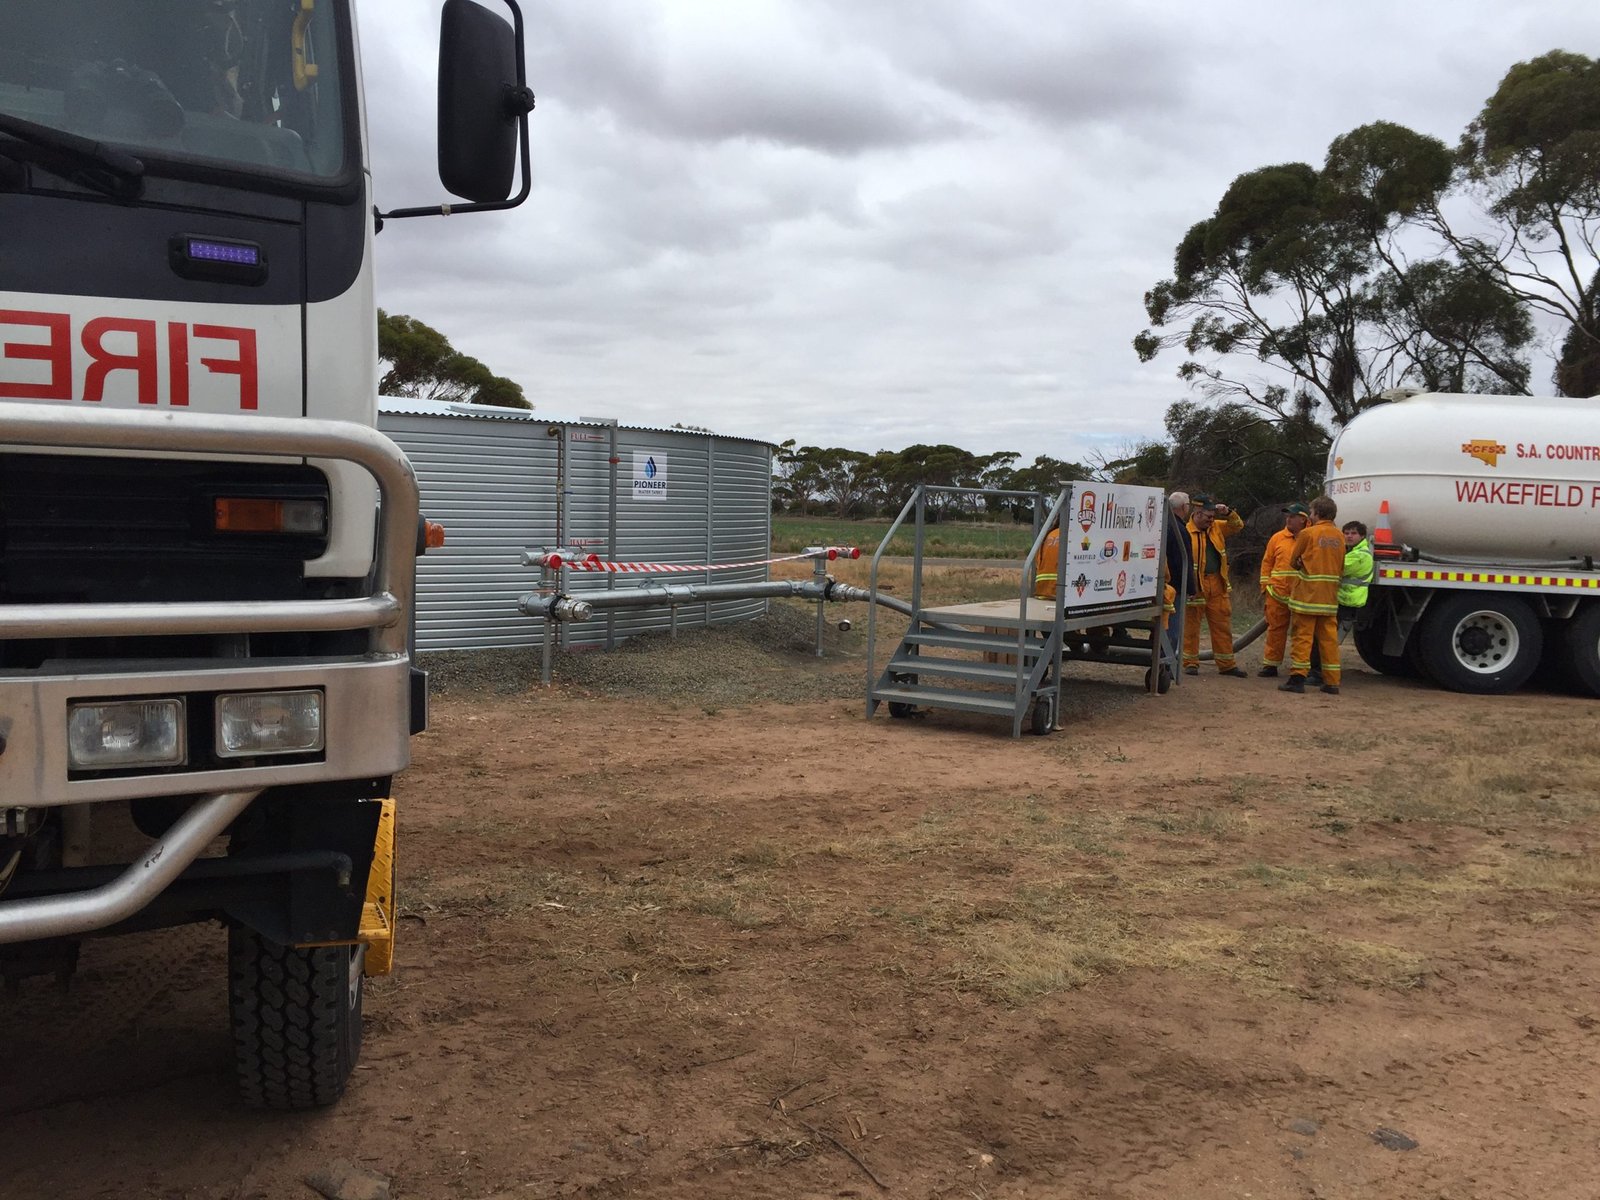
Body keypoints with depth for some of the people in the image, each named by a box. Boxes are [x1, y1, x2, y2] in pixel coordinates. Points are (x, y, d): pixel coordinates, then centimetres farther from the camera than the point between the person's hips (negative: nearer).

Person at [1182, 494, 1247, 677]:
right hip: (1195, 586, -6)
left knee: (1222, 626, 9)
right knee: (1191, 625, 3)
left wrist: (1228, 513, -3)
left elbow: (1237, 525, 18)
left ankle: (1226, 664, 16)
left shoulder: (1216, 528, 11)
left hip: (1217, 586, 6)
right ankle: (1190, 663, 13)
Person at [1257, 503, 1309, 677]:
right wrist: (1265, 588, 6)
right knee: (1276, 630, 6)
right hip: (1277, 594, 2)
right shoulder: (1277, 538, 8)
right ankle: (1271, 664, 12)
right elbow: (1267, 563, 11)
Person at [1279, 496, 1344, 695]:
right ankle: (1332, 681, 8)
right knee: (1329, 637, 8)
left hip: (1307, 594, -5)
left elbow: (1293, 561, 2)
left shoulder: (1308, 533, -8)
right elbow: (1341, 567, 13)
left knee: (1302, 636, -2)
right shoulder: (1339, 536, 8)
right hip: (1330, 596, 5)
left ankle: (1297, 677, -7)